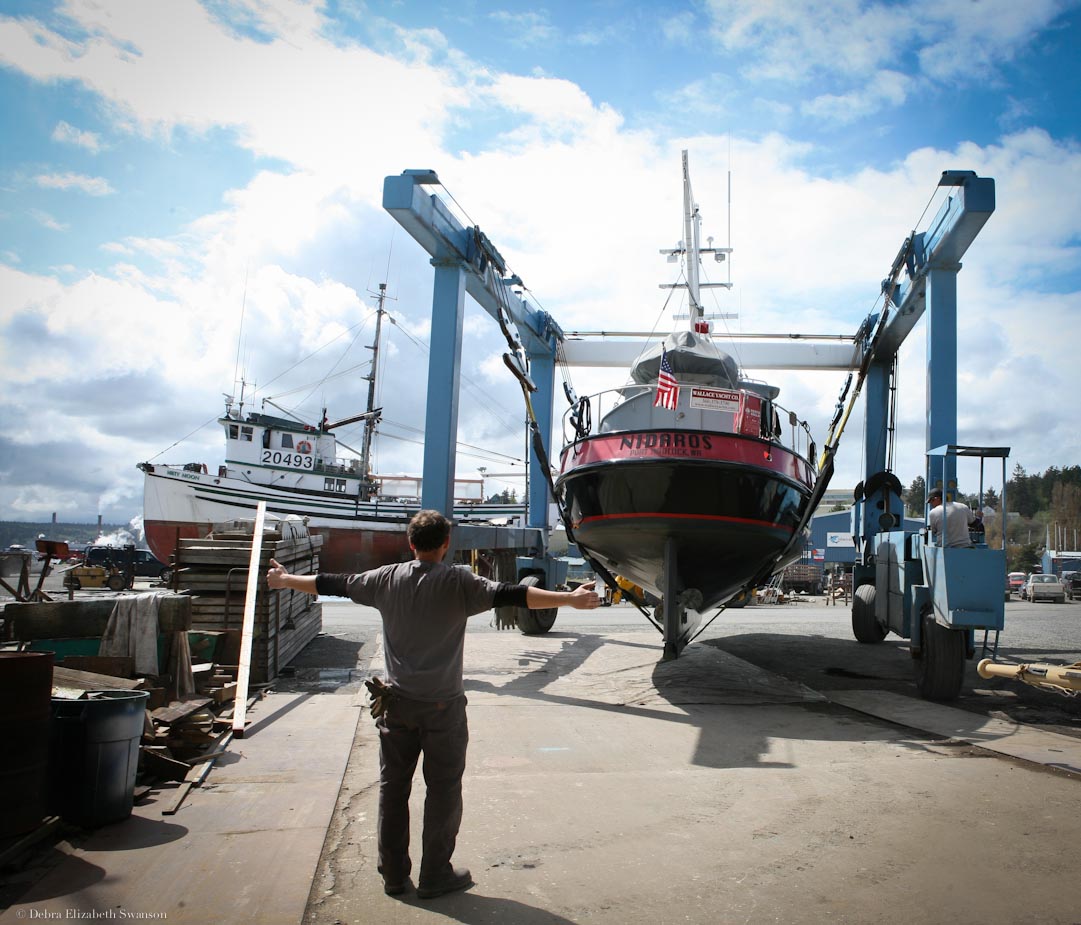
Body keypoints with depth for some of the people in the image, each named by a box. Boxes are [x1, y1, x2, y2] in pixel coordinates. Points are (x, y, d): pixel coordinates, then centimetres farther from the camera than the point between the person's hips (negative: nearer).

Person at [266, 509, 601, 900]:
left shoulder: (387, 579, 0)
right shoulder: (458, 582, -13)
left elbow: (332, 584, 11)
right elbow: (510, 595, -24)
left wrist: (284, 580, 27)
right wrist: (570, 599, -29)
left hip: (397, 703, 4)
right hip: (442, 706, -4)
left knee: (392, 788, 14)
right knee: (443, 791, 9)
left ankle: (393, 875, 25)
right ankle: (435, 876, 17)